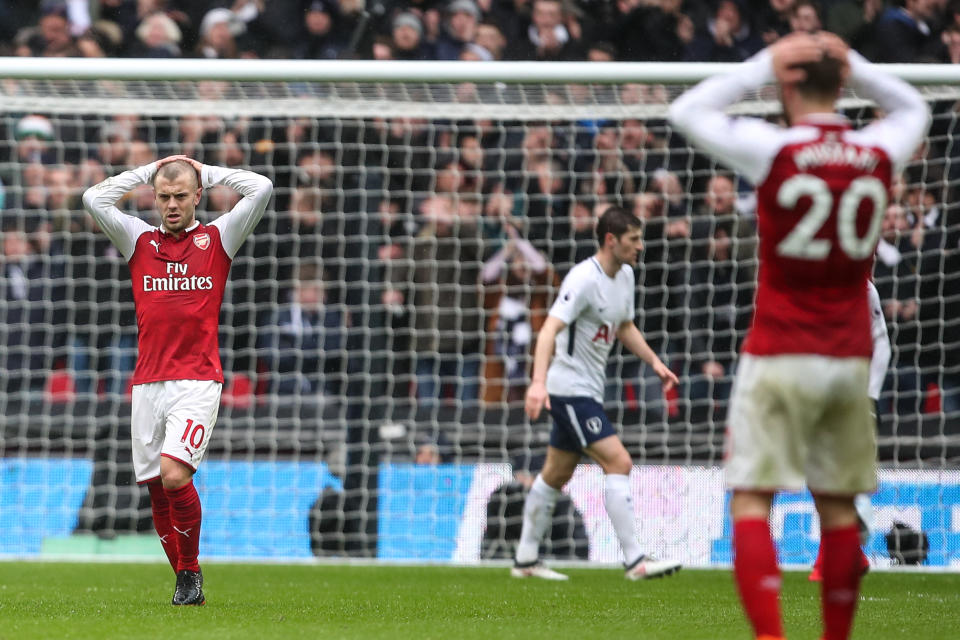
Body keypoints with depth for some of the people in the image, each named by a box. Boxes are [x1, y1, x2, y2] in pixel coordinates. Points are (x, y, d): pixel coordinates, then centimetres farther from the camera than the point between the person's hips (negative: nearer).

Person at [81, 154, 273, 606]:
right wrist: (147, 171, 10)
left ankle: (191, 571, -5)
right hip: (147, 382, 4)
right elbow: (94, 199, 4)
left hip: (197, 382, -4)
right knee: (157, 490, 1)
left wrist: (207, 172, 9)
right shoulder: (140, 240, 14)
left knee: (174, 475, -21)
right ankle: (185, 583, 11)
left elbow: (261, 190, -1)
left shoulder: (217, 239, 8)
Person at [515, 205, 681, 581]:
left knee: (556, 474, 15)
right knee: (618, 463, -16)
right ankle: (635, 561, -16)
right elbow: (550, 329, -29)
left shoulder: (625, 275, 8)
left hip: (587, 391, 10)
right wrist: (538, 382, -40)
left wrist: (654, 362, 12)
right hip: (570, 389, -10)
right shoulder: (584, 279, -20)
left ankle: (525, 560, 23)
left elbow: (625, 328, 25)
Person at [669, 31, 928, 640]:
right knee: (837, 506, 12)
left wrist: (763, 65, 4)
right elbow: (914, 108, 24)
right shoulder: (879, 155, -1)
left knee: (751, 499, -4)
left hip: (779, 357, -4)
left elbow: (687, 112, 3)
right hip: (851, 358, 4)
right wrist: (853, 64, 14)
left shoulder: (774, 150, -12)